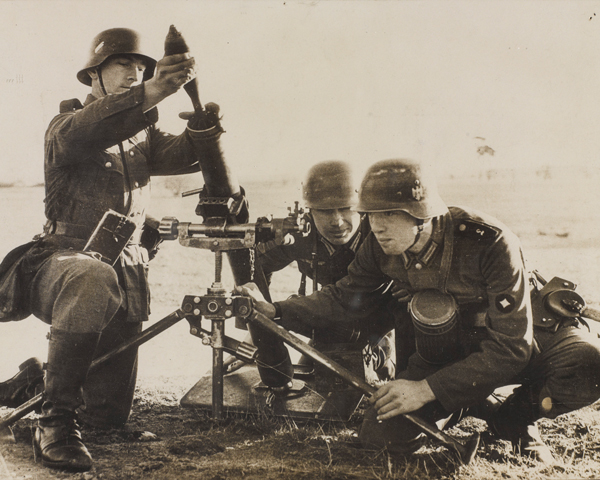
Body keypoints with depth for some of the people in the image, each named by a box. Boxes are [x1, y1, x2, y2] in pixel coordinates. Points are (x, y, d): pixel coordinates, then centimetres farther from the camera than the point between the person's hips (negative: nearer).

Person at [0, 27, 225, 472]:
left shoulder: (143, 134, 16)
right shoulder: (67, 124, 1)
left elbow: (183, 154, -6)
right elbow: (79, 134, -26)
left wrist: (203, 127, -30)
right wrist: (149, 94, -41)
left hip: (126, 273, 5)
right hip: (62, 259, -5)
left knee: (111, 411, 5)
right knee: (94, 280, -43)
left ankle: (37, 380, 37)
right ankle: (55, 420, -32)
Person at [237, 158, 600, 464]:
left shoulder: (489, 242, -33)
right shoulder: (381, 248, -17)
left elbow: (510, 346, -32)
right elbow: (346, 299, -1)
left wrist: (427, 389, -33)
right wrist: (274, 312, -15)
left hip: (525, 337, -4)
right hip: (450, 350, 4)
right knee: (382, 436, -14)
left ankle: (515, 418, -5)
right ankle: (479, 405, 9)